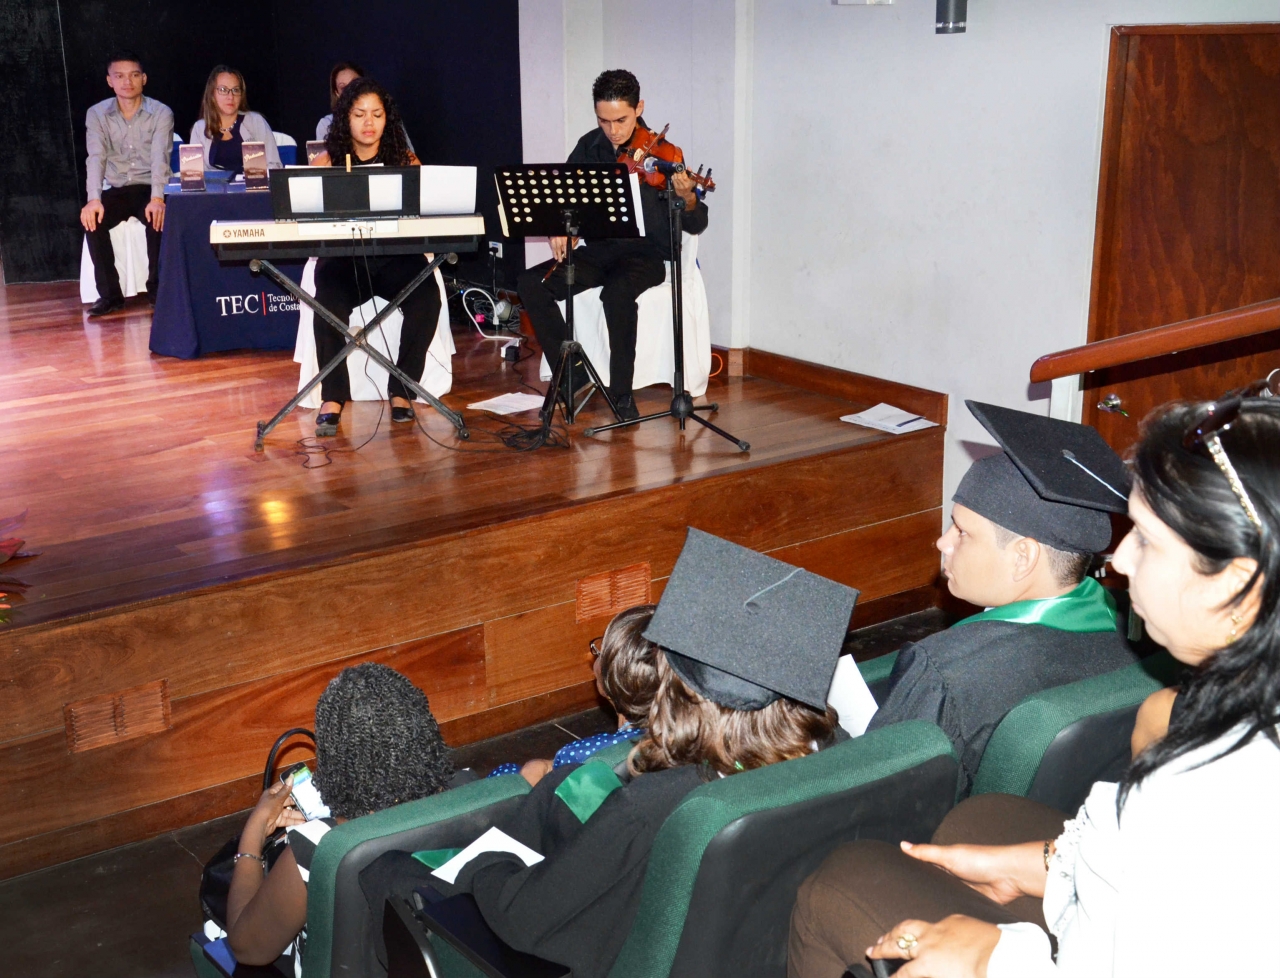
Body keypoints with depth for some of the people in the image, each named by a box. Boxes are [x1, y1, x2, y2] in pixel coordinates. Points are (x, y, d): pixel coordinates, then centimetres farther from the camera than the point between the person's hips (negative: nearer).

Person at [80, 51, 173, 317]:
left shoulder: (161, 113, -5)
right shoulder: (96, 114, 0)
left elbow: (160, 157, -19)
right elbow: (96, 158, -13)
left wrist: (157, 198, -36)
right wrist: (94, 199, -31)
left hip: (149, 189, -2)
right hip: (116, 191, 2)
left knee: (158, 218, -33)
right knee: (92, 219, -27)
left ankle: (157, 289, -14)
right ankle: (110, 294, -17)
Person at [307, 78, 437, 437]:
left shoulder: (405, 160, 11)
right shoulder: (326, 162, 10)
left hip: (396, 256, 1)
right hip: (342, 257, -1)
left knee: (426, 298, -30)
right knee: (330, 303, -33)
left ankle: (402, 391, -16)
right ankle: (333, 398, -20)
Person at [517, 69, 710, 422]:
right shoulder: (589, 147, 4)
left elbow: (696, 225, -11)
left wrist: (688, 199, -34)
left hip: (646, 253, -5)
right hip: (599, 251, 5)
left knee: (617, 293, -37)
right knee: (531, 283, -16)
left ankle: (622, 393, -21)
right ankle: (569, 375, -6)